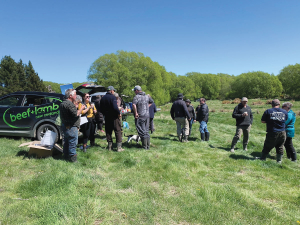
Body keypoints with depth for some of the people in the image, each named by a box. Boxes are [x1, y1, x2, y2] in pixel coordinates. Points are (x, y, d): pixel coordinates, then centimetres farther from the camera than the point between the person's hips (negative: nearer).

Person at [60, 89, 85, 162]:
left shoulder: (63, 103, 12)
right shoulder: (70, 104, -22)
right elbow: (76, 114, -24)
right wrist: (82, 108, -11)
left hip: (65, 125, 11)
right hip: (71, 127, -11)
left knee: (66, 142, 20)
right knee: (73, 142, -2)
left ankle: (66, 155, 31)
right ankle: (73, 158, 4)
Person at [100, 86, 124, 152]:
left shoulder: (103, 98, 9)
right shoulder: (112, 97, -13)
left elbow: (101, 109, 12)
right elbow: (115, 107, -25)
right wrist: (119, 113, -12)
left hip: (107, 117, 7)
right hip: (114, 117, -6)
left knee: (108, 132, 13)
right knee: (118, 131, 0)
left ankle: (110, 146, 19)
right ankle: (119, 147, -1)